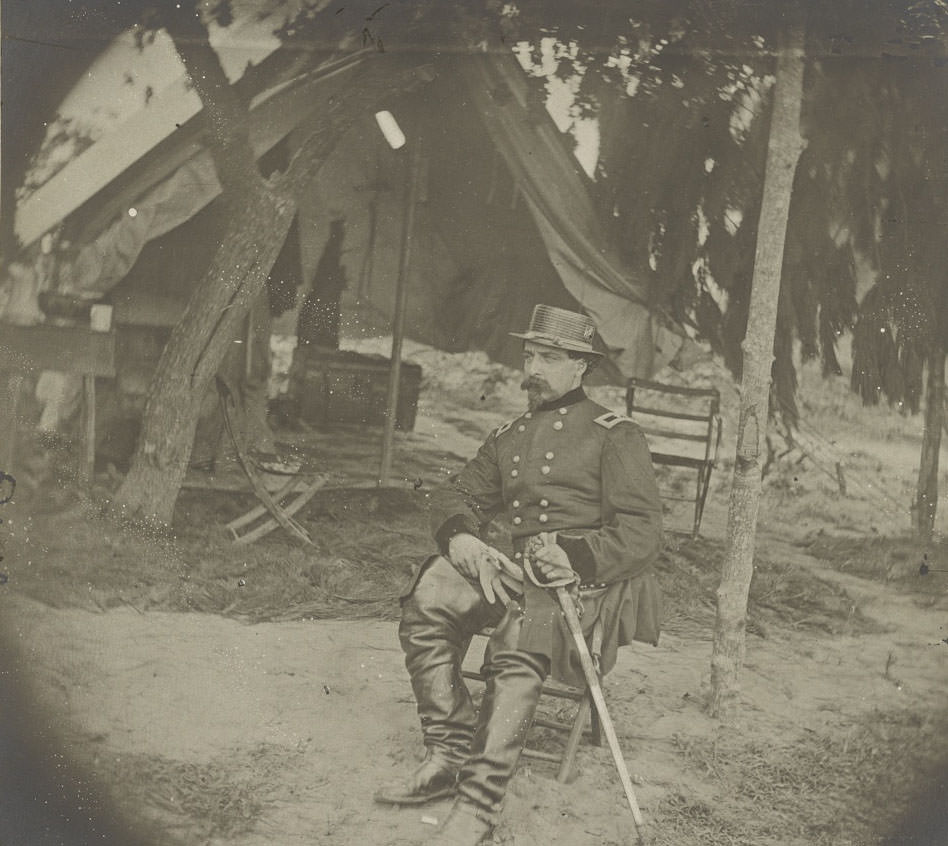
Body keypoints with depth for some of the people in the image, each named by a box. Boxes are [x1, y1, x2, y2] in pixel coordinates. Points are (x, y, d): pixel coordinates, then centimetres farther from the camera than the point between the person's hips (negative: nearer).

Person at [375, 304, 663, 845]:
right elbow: (457, 496, 20)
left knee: (518, 651, -36)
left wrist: (575, 556, -24)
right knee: (429, 598, -21)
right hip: (520, 572, 6)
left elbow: (644, 534, -7)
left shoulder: (616, 436, 2)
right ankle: (450, 757, -15)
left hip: (595, 580, -6)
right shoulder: (508, 438, 22)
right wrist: (460, 537, -6)